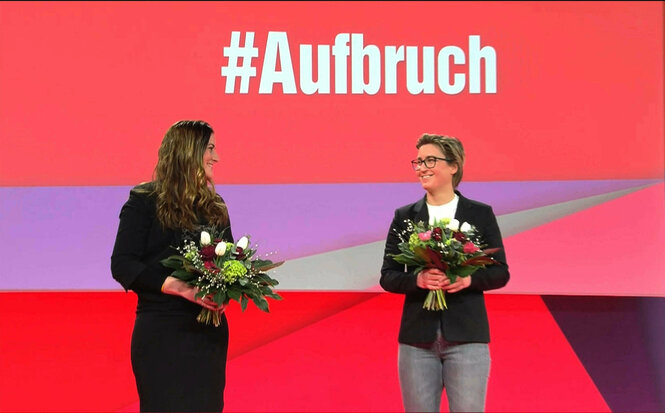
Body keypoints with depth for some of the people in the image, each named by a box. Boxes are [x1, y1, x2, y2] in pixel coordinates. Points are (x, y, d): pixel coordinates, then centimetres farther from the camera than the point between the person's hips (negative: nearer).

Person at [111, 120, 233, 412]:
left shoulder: (214, 206, 14)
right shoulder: (145, 202, -3)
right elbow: (122, 264, -10)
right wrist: (179, 287, -21)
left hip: (210, 330, 5)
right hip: (162, 332, -5)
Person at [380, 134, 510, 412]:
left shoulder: (481, 214, 4)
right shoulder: (404, 216, 7)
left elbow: (500, 272, 4)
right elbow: (388, 276, 5)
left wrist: (469, 279, -16)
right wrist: (418, 279, -16)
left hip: (466, 337, -1)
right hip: (417, 338, 2)